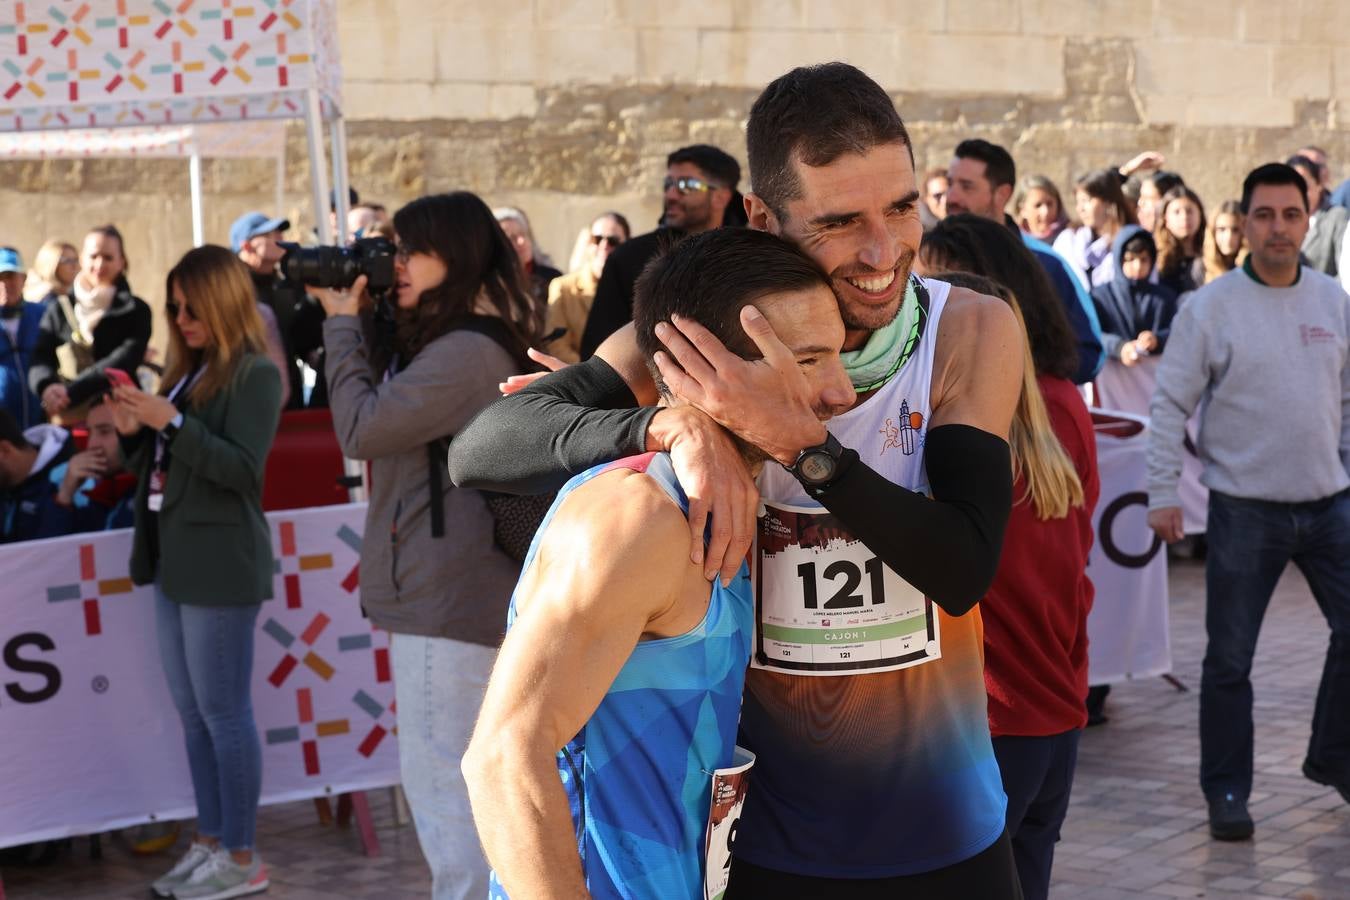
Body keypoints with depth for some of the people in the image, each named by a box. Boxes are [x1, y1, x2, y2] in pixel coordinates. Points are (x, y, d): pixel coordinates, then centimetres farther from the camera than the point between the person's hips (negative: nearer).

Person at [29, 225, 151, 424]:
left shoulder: (136, 311, 4)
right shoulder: (59, 309, 10)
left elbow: (124, 361, -11)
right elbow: (40, 359, 0)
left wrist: (72, 391, -22)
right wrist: (47, 387, -25)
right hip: (67, 418, 2)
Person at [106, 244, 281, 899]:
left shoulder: (255, 373, -9)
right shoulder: (189, 369, 15)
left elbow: (242, 467, -17)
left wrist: (171, 422, -22)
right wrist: (132, 431, 0)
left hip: (220, 563, -9)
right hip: (174, 558, 9)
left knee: (223, 711, -4)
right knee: (191, 712, 13)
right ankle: (210, 841, 21)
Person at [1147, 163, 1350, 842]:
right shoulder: (1209, 308, -7)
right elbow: (1170, 405, -5)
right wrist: (1161, 493, -9)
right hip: (1245, 507, -3)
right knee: (1229, 658, 3)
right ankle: (1226, 792, 17)